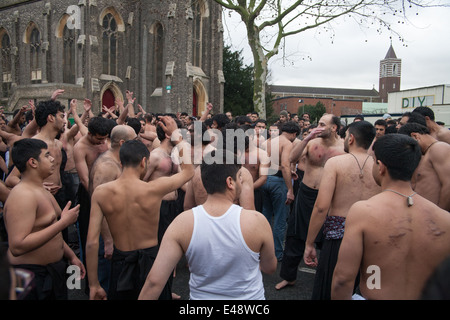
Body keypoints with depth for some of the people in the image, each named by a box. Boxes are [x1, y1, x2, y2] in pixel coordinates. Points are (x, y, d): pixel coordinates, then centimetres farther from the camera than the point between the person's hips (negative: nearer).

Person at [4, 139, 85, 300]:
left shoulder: (42, 190, 11)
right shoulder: (22, 195, -23)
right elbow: (17, 247, -33)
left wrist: (71, 256, 19)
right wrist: (63, 222, -30)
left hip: (52, 271, 10)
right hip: (34, 278, -9)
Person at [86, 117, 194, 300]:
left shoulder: (100, 192, -10)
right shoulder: (154, 189, -16)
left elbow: (91, 243, -10)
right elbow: (188, 170, 3)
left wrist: (93, 285, 0)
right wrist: (175, 134, 9)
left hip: (120, 264, 2)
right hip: (150, 261, -2)